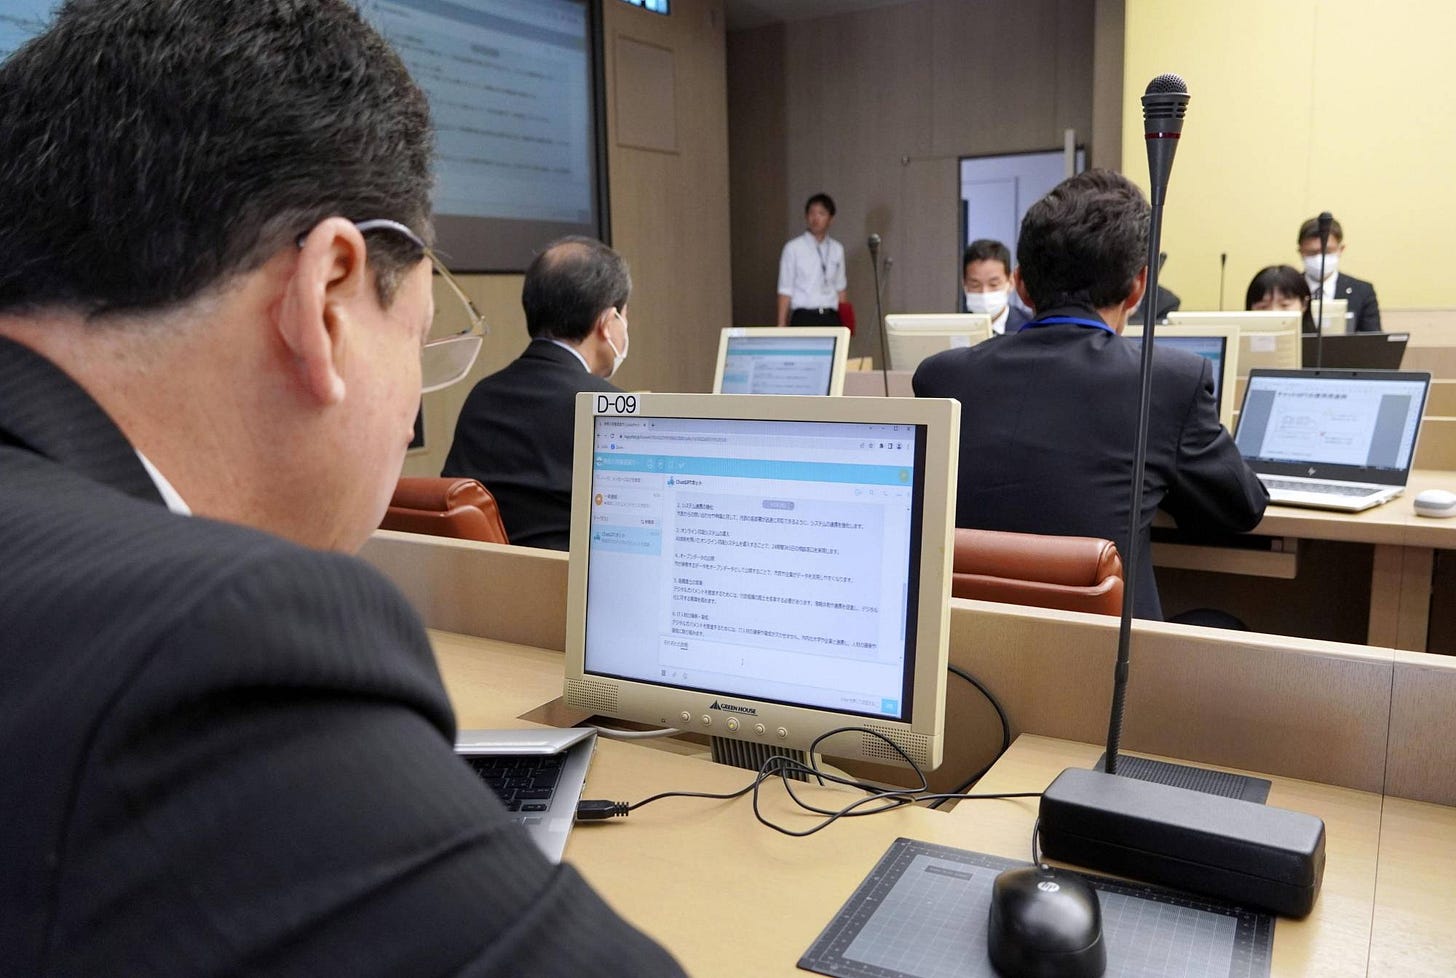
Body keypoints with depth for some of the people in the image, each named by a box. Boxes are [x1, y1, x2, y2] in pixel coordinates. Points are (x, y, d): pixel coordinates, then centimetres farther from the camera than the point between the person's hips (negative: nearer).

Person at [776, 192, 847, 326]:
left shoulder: (837, 249, 10)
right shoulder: (793, 248, -1)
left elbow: (840, 287, 16)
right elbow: (785, 290, -1)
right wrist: (781, 325, -5)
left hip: (831, 318, 4)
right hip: (804, 318, -4)